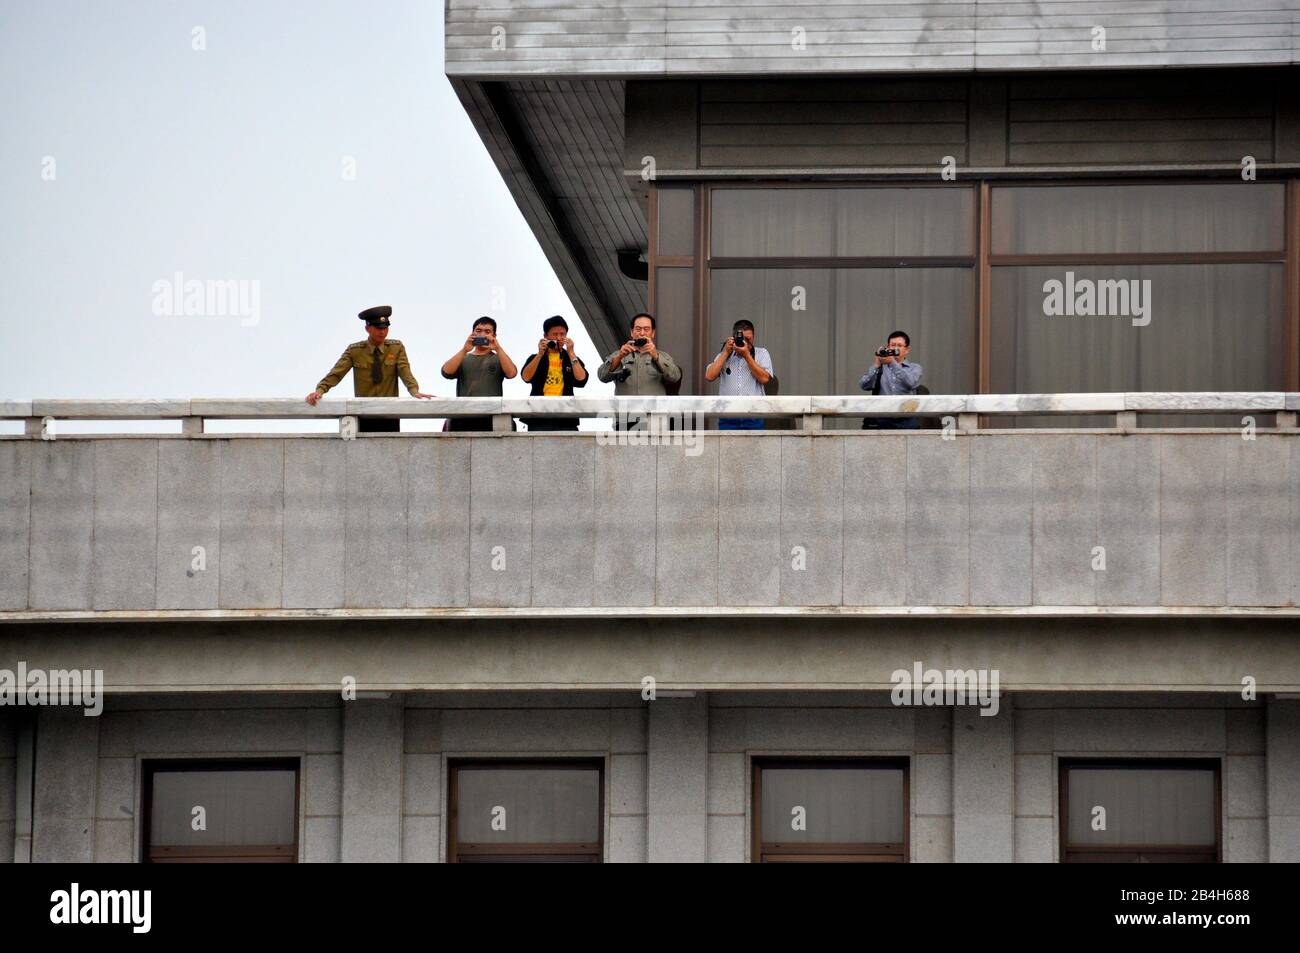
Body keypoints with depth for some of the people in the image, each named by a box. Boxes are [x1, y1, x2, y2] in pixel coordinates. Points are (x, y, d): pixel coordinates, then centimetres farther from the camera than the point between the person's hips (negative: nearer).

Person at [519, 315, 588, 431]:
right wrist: (540, 354, -10)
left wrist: (571, 353, -3)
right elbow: (526, 377, -4)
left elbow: (581, 379, -2)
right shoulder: (535, 359, 15)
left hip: (566, 420, 0)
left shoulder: (572, 359, 17)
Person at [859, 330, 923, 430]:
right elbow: (864, 386, -1)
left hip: (906, 421, -1)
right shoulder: (879, 368, 15)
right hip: (881, 420, 1)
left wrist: (893, 363, -21)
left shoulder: (914, 368, 11)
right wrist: (877, 364, -13)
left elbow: (910, 382, -12)